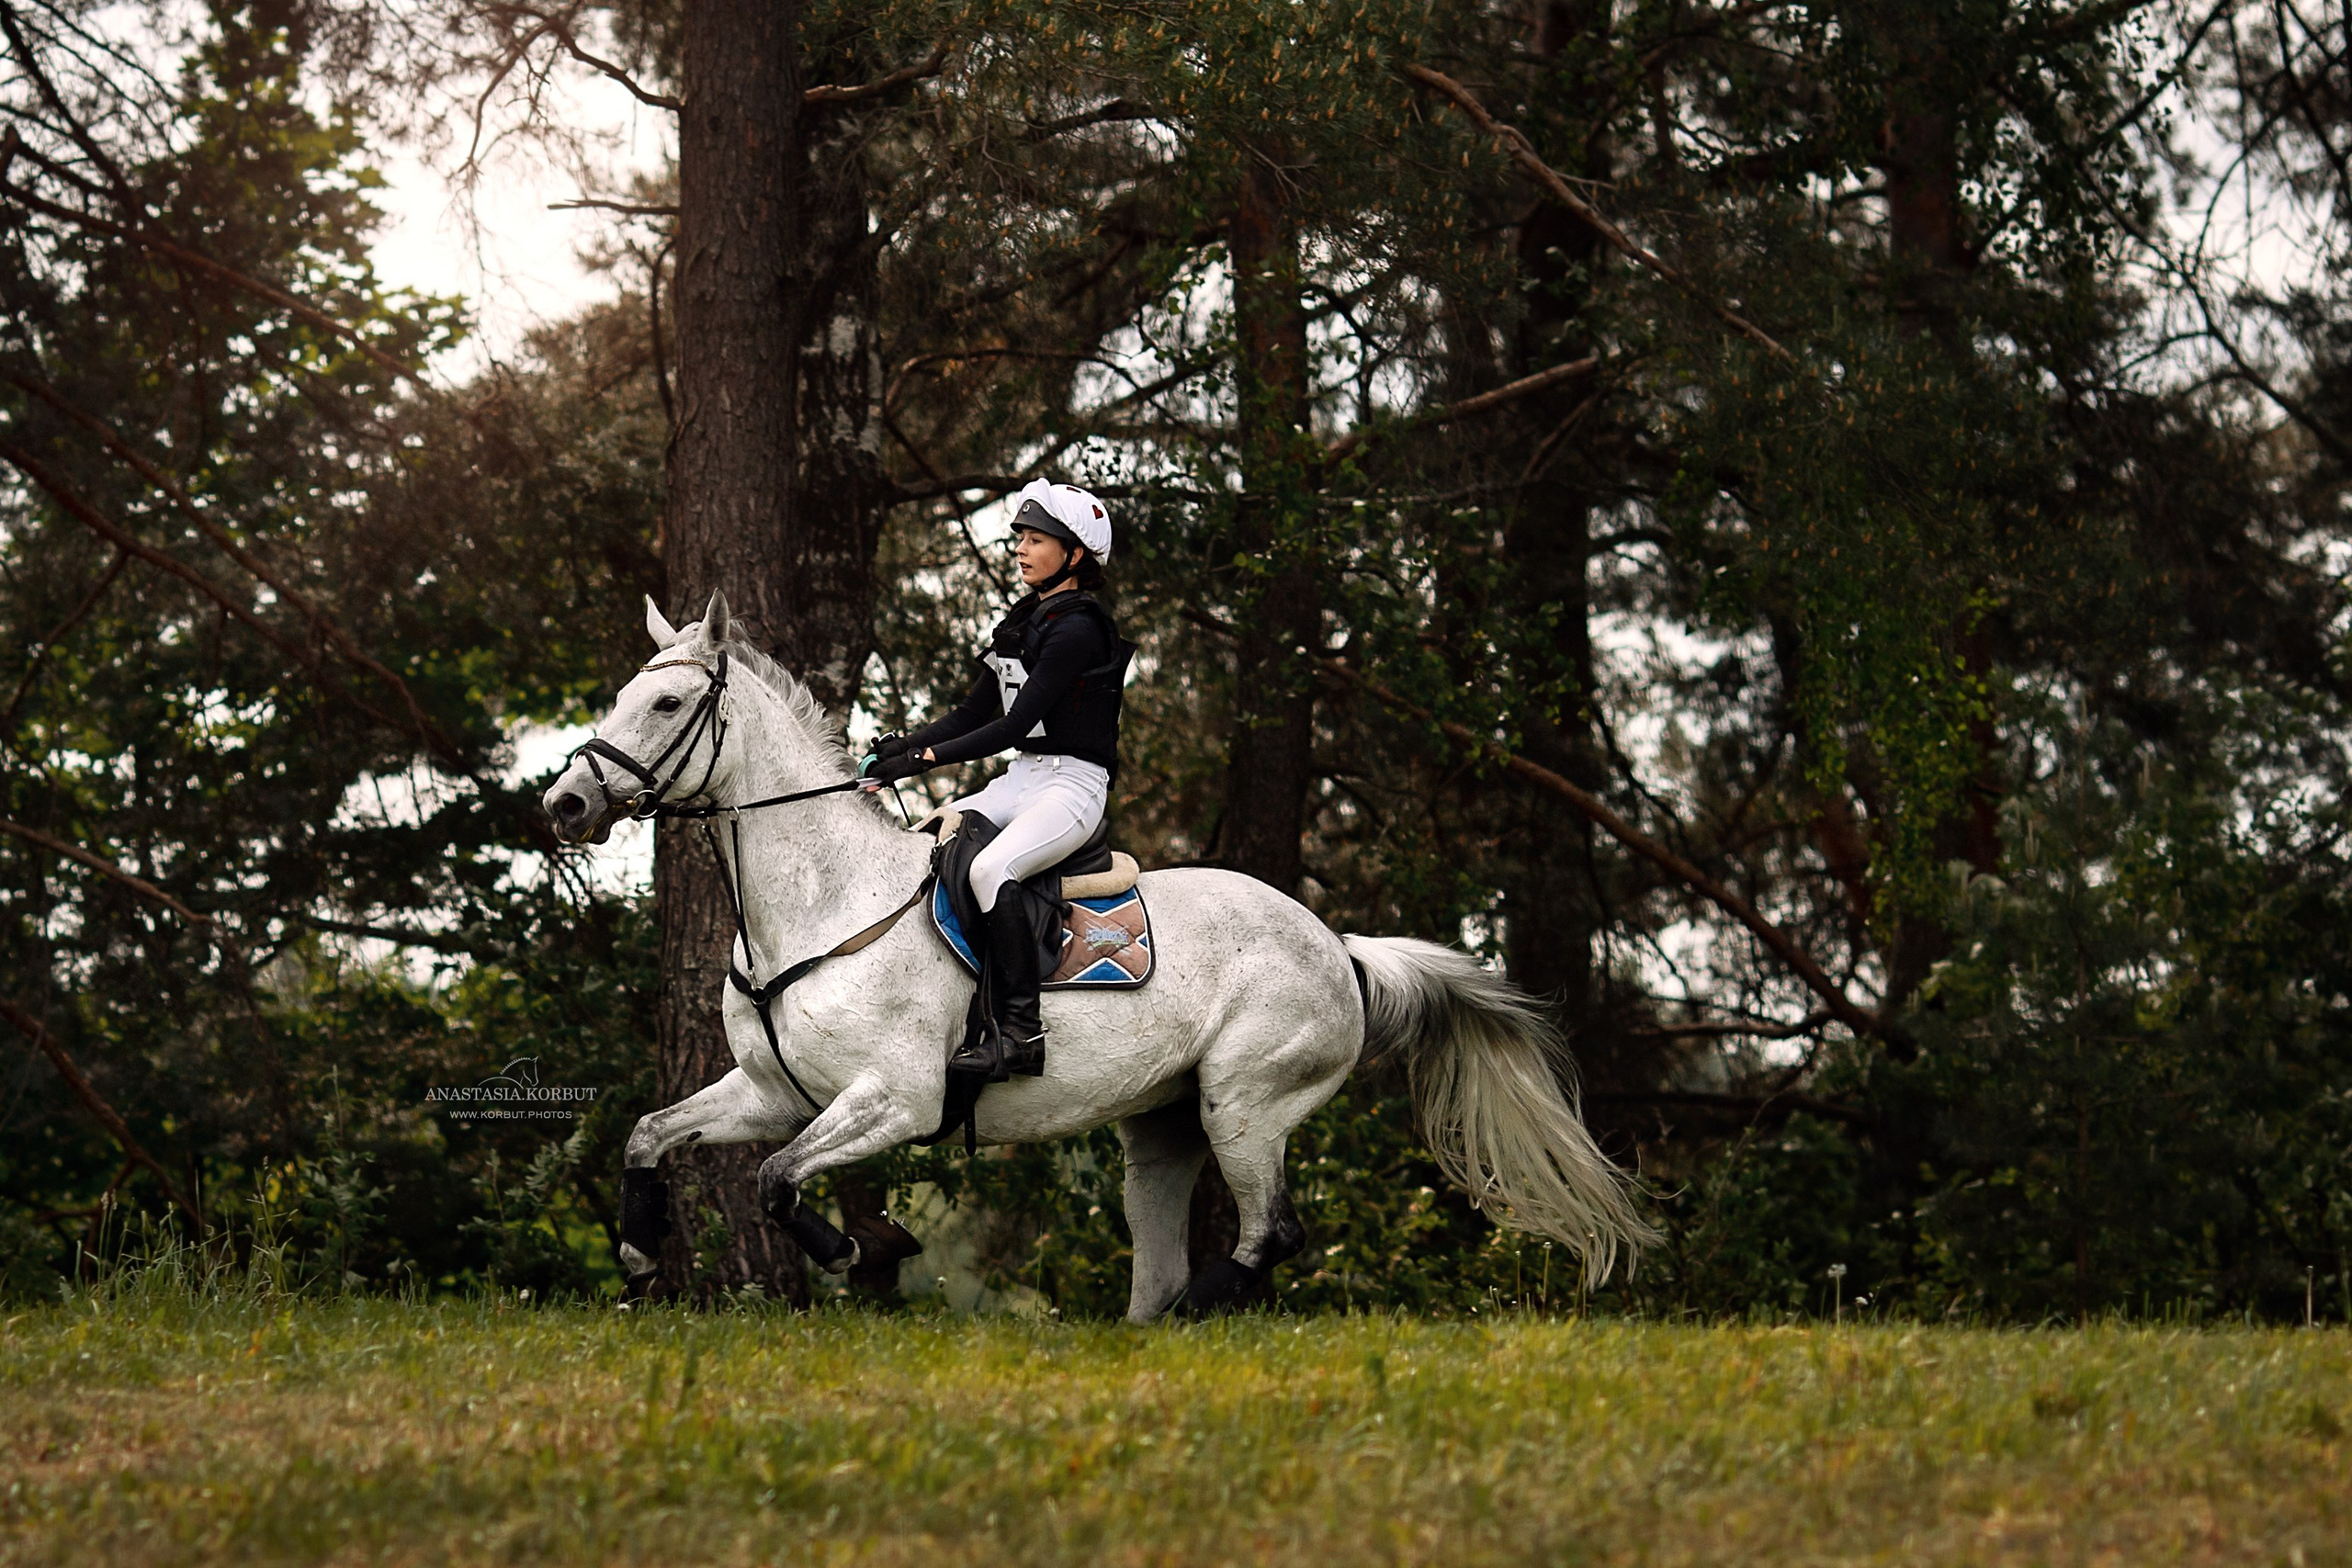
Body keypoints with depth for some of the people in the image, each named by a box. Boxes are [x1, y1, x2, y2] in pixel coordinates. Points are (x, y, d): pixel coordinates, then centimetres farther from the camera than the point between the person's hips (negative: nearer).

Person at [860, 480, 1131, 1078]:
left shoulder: (1076, 630, -13)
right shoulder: (1024, 622, 16)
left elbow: (1015, 725, -19)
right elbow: (974, 713, 16)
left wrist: (926, 757, -22)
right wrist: (900, 745, 1)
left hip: (1071, 784, -10)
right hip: (1020, 781, 10)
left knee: (989, 869, -34)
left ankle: (1021, 1032, -34)